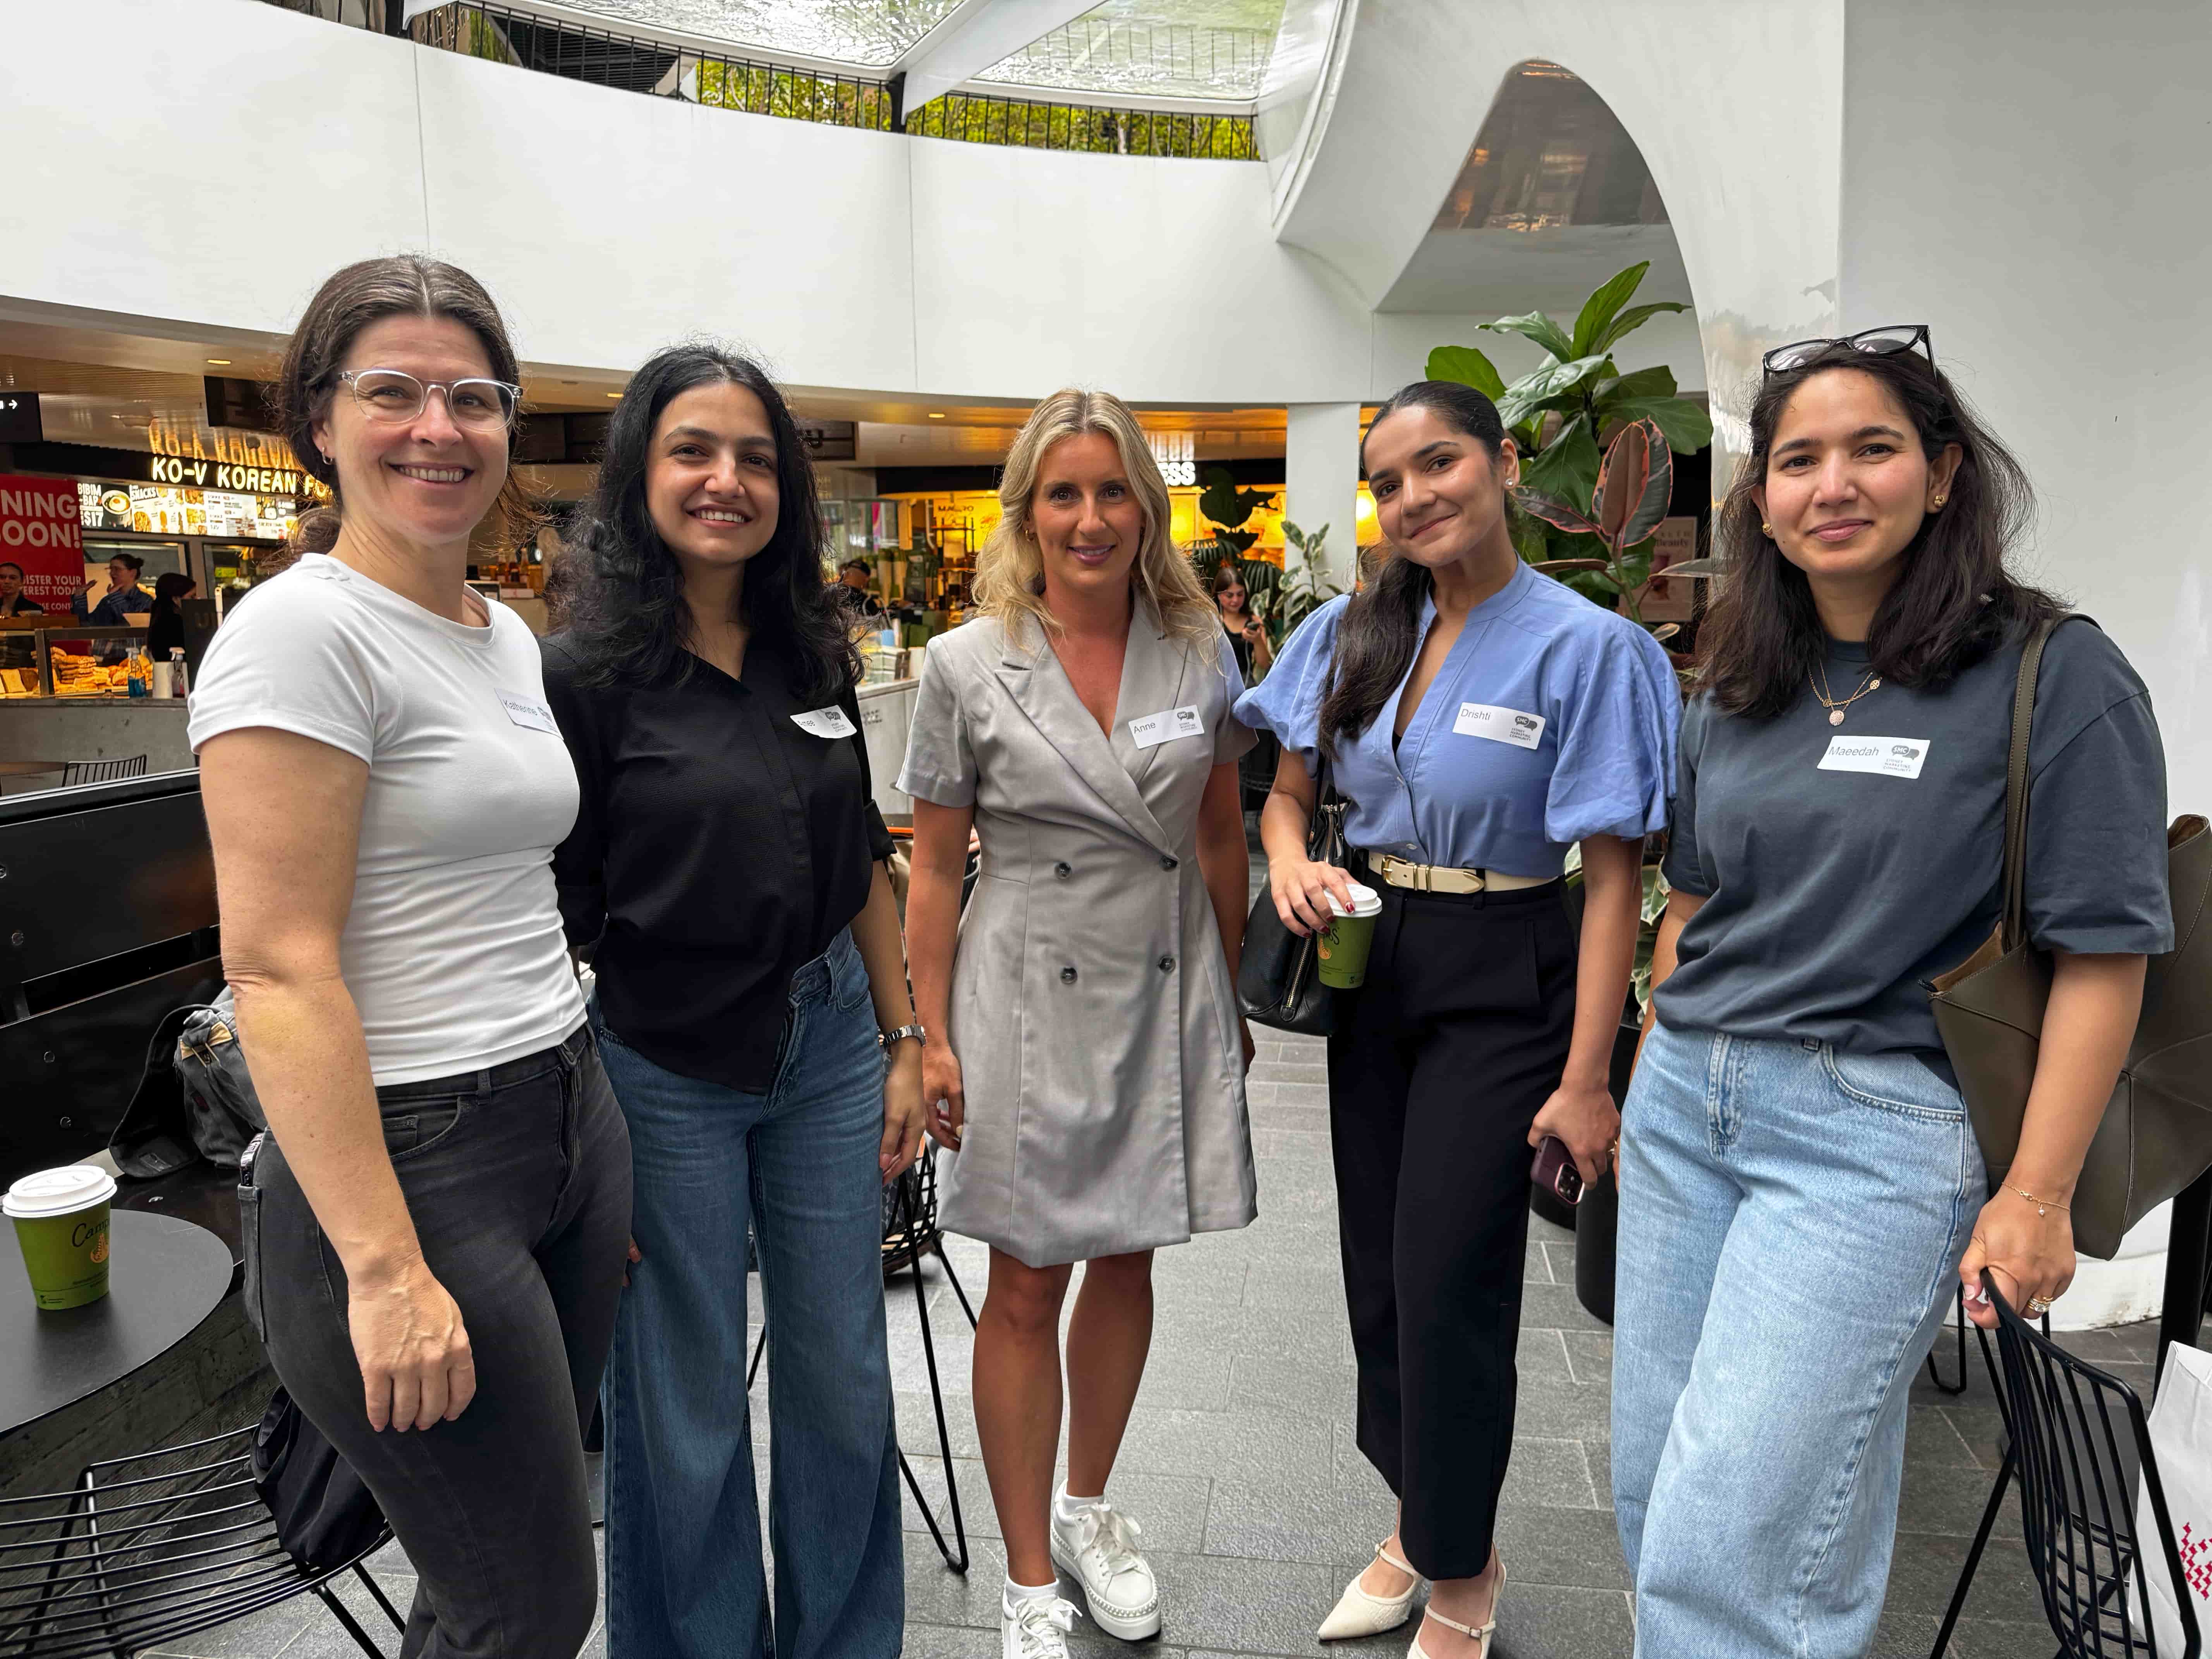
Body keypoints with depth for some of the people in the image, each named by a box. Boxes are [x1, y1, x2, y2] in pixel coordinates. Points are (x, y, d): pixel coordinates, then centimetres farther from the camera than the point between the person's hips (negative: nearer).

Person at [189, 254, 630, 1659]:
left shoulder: (507, 634, 12)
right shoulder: (304, 630, -14)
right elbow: (278, 968, -19)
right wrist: (384, 1267, -20)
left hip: (570, 1117, 8)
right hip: (410, 1160, -8)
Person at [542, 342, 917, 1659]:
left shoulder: (815, 655, 5)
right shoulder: (585, 672, -10)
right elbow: (555, 916, -11)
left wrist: (905, 1043, 9)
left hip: (830, 1046, 5)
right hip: (665, 1075, -4)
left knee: (845, 1378, 17)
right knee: (687, 1411, 13)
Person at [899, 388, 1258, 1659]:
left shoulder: (1200, 650, 1)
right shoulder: (968, 665, -6)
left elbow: (1223, 836, 9)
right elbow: (936, 867, -3)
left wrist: (1231, 994, 11)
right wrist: (934, 1039, -5)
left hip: (1168, 993, 3)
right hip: (1031, 999, -3)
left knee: (1128, 1263, 17)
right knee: (1027, 1290, 7)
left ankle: (1090, 1508, 41)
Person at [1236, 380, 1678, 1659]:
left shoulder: (1586, 647, -12)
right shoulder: (1353, 634, 4)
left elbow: (1614, 877, -13)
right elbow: (1287, 791, 13)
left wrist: (1585, 1079, -16)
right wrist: (1293, 864, -11)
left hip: (1501, 986, -5)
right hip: (1368, 965, 6)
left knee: (1447, 1283, 0)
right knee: (1378, 1272, 15)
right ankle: (1422, 1520, 39)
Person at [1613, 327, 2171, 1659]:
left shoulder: (2058, 675, -6)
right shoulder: (1736, 689, 10)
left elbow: (2105, 953, -8)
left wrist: (2036, 1198, -11)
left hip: (1876, 1124, -6)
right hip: (1686, 1106, 6)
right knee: (1652, 1498, 14)